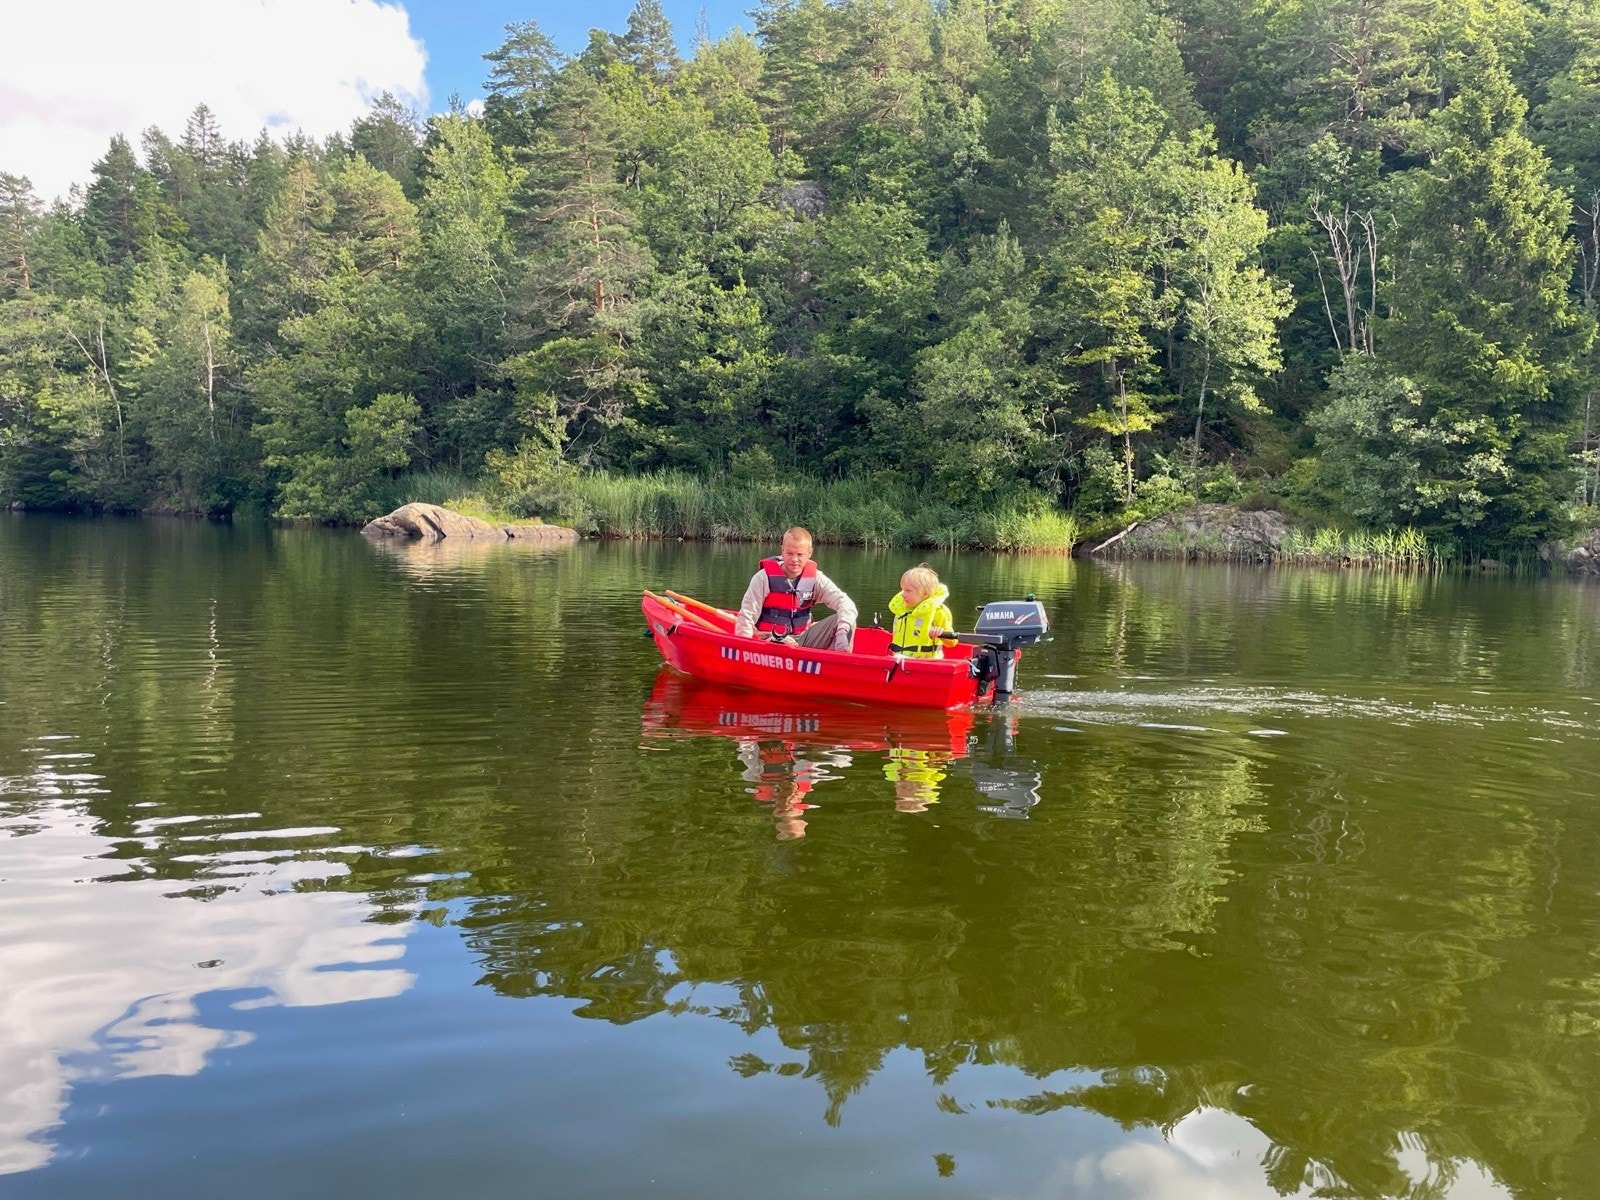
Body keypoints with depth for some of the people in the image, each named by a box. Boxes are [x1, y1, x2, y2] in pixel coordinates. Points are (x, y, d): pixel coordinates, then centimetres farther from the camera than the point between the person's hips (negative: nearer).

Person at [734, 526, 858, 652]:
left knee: (847, 619, -14)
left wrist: (842, 634, -30)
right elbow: (746, 616, -6)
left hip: (803, 639, 4)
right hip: (772, 643, -4)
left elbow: (846, 604, -12)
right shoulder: (765, 577, -7)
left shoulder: (815, 579, -1)